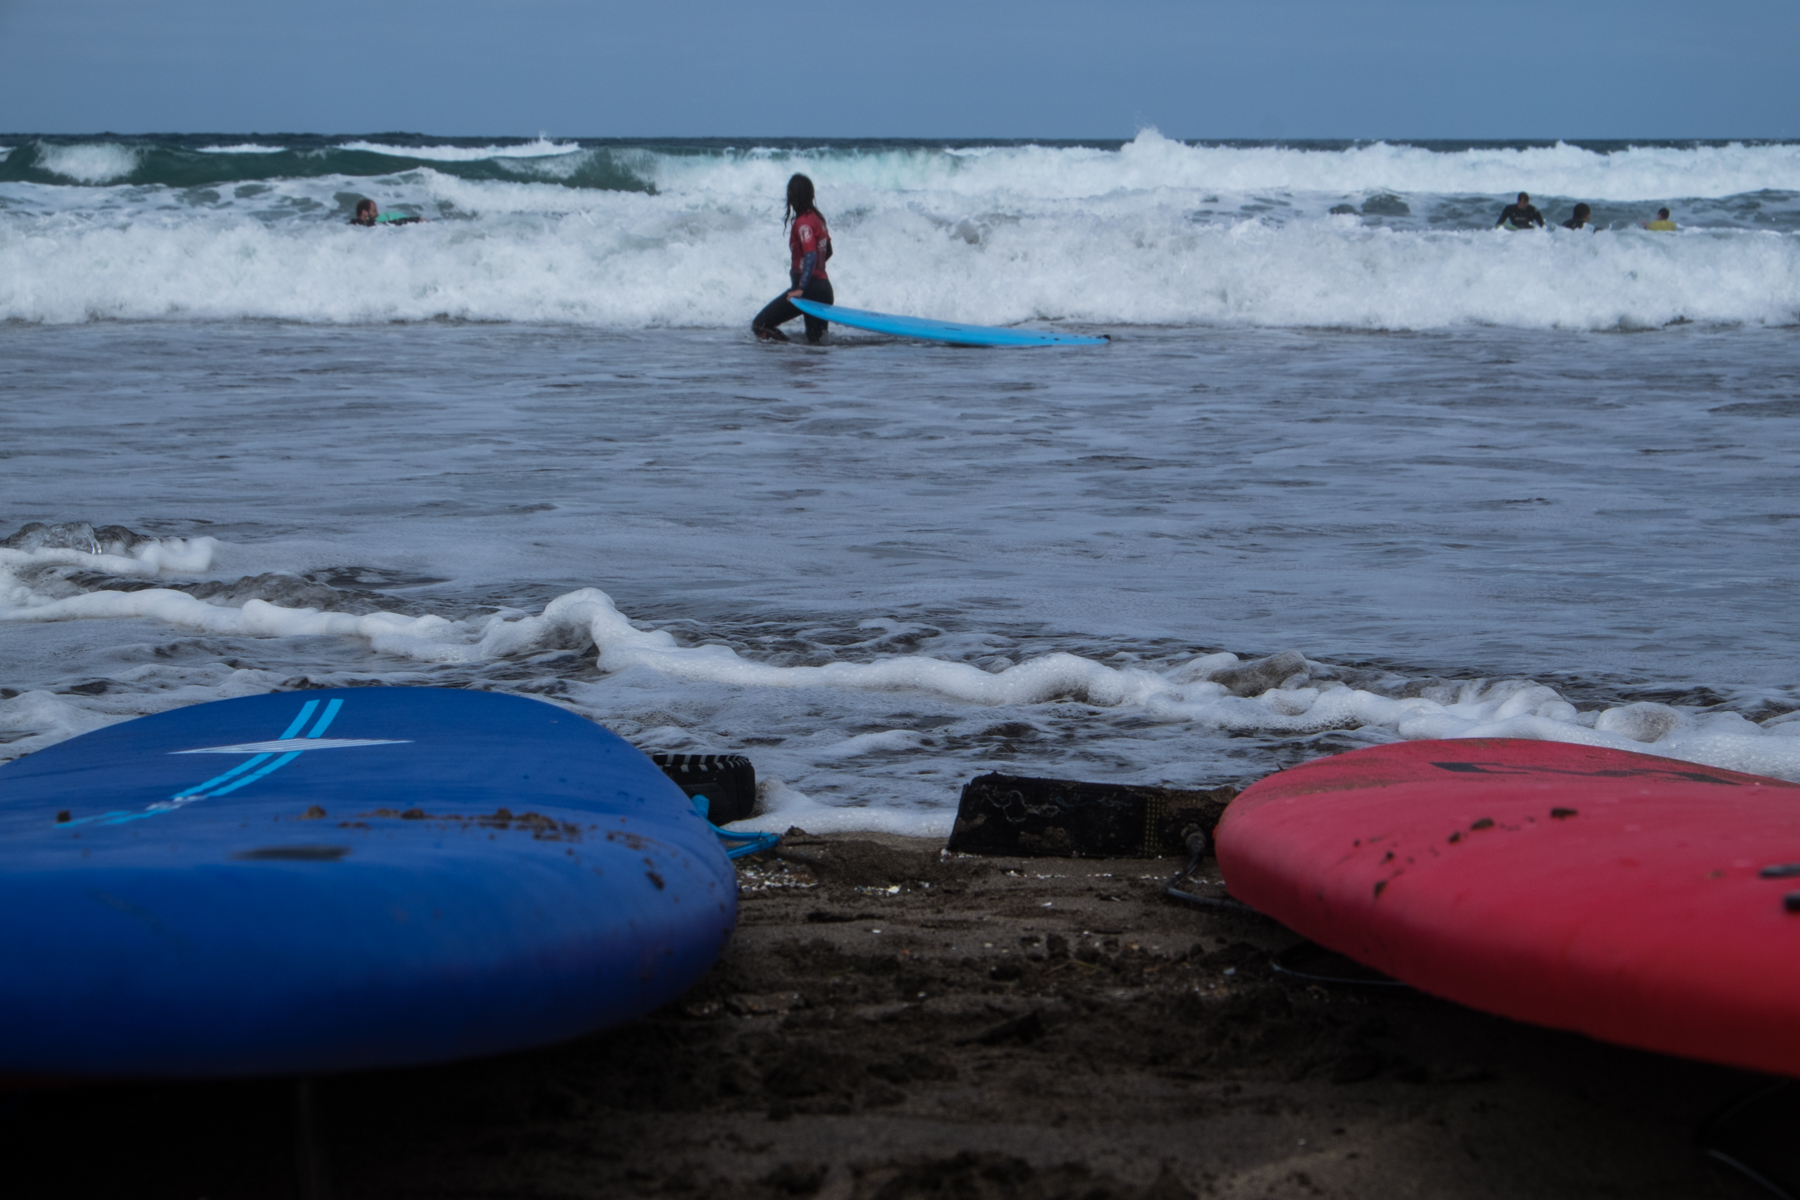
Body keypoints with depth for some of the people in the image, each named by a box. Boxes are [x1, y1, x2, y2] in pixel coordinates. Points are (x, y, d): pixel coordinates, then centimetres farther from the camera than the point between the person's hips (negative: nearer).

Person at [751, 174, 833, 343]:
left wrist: (800, 289, -32)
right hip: (825, 289, 9)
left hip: (809, 289, -9)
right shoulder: (818, 217, 11)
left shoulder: (803, 222, -15)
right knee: (817, 341, 13)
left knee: (760, 326, -8)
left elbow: (811, 256, -26)